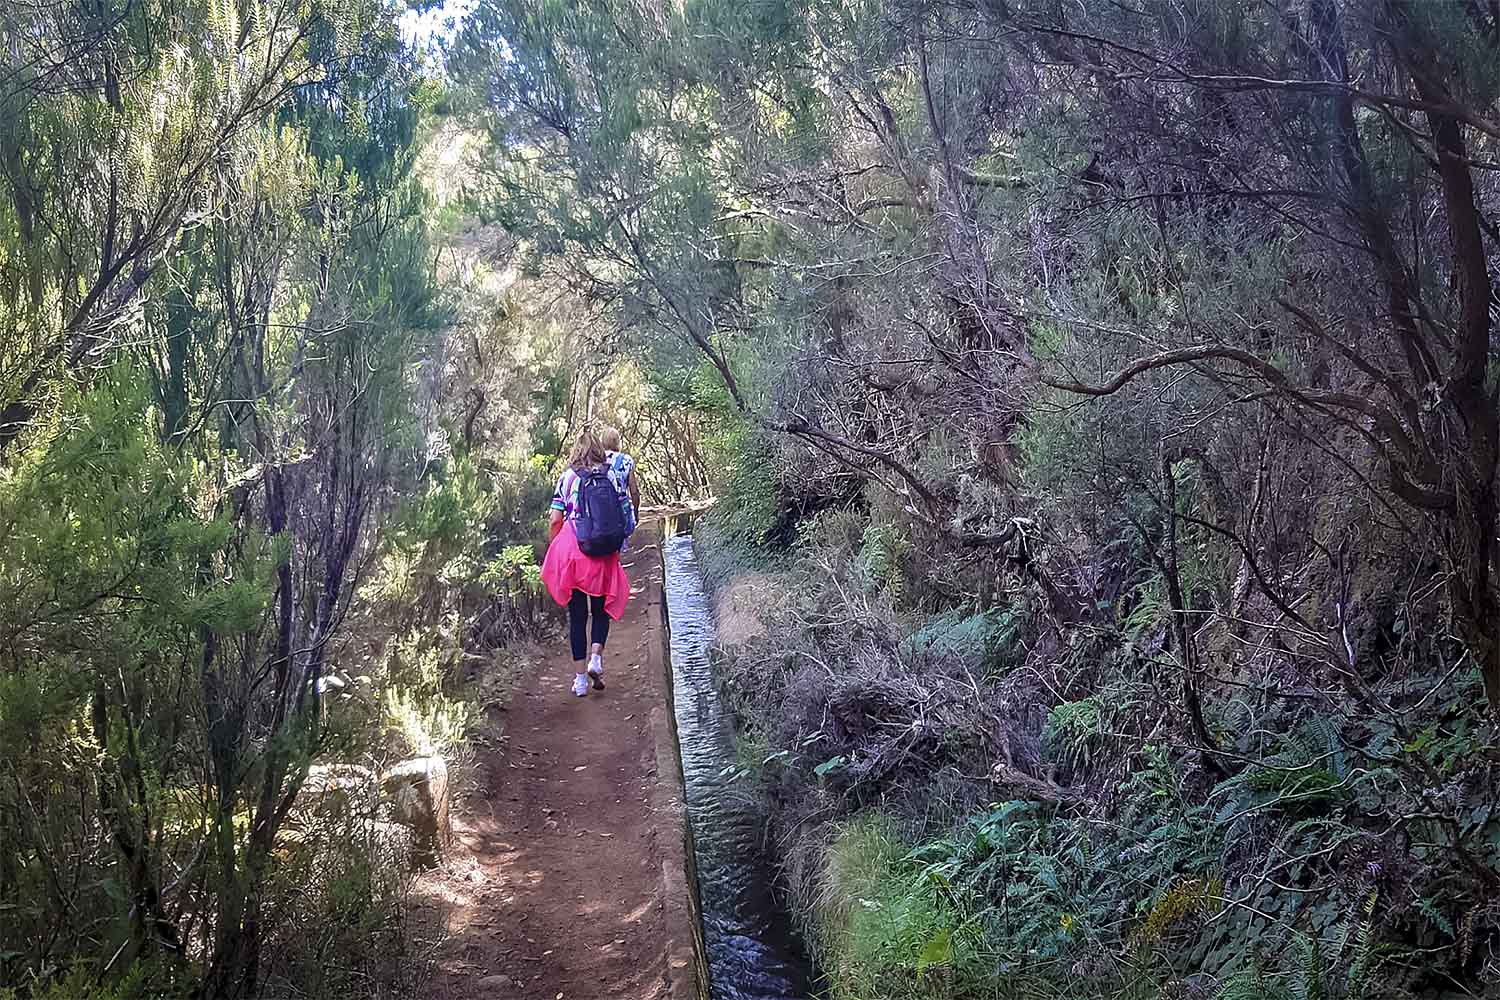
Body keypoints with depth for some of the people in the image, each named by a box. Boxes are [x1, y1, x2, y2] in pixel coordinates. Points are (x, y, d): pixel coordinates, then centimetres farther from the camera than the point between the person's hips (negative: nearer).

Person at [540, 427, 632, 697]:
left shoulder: (566, 478, 0)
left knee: (577, 615, 7)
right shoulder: (612, 477, 1)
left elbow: (555, 520, -2)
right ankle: (596, 656, -6)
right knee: (601, 609, 17)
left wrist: (556, 547, 12)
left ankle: (581, 678, 8)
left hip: (571, 553, 0)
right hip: (604, 554, 0)